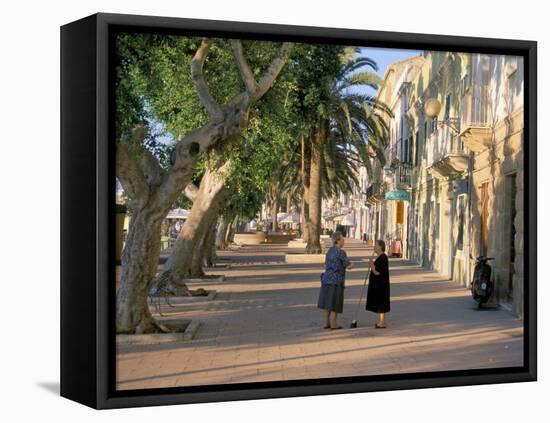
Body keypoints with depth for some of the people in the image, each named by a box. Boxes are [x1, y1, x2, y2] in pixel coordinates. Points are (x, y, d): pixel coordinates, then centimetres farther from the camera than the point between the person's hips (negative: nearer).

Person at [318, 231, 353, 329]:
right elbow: (349, 266, -10)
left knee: (329, 302, 14)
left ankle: (327, 323, 19)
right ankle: (333, 324, 5)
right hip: (336, 280, -8)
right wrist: (350, 263, 12)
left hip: (327, 279, 8)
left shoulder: (330, 251, 11)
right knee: (334, 303, 0)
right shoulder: (341, 252, -14)